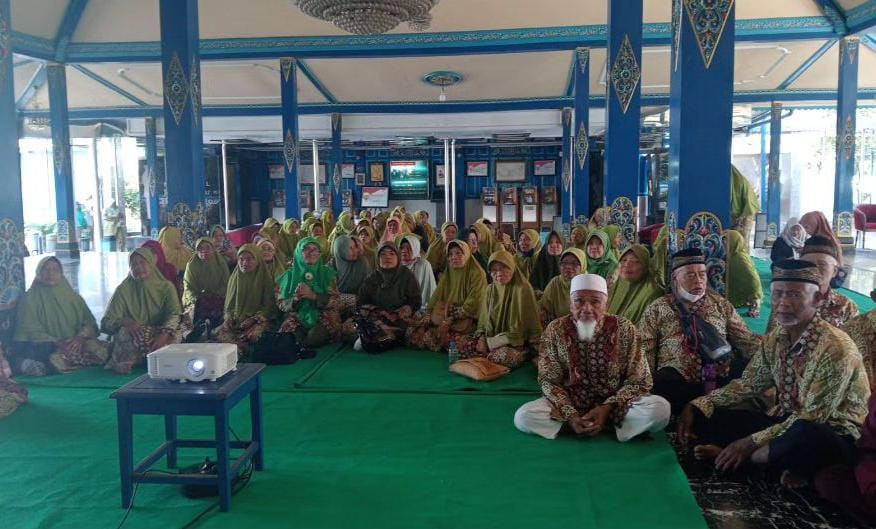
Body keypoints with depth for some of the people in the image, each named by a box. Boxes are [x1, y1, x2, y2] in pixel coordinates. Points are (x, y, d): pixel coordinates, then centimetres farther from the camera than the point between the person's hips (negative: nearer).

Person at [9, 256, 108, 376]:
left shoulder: (74, 298, 19)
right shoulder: (30, 299, 9)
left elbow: (90, 323, 9)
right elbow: (30, 331, -1)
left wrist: (80, 337, -13)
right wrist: (57, 343, -16)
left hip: (75, 345, 5)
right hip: (46, 347, -4)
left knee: (101, 349, -30)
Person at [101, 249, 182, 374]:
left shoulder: (166, 287, 3)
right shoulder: (123, 290, 2)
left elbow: (174, 314, -12)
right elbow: (107, 322, -2)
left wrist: (164, 334, -33)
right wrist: (125, 321, -25)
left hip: (159, 335, 0)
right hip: (133, 337, 0)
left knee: (172, 336, -32)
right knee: (125, 333, -33)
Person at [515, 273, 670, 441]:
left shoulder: (624, 329, -8)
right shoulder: (555, 330, -7)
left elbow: (638, 381, -5)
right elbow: (549, 381, -4)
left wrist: (607, 409, -19)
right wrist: (570, 416, -20)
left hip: (615, 406, -1)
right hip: (569, 405, 2)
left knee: (660, 409, -27)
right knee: (523, 416, -26)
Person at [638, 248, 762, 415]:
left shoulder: (721, 304, 21)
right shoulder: (657, 309, 12)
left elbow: (746, 340, 16)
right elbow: (645, 352, 6)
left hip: (725, 379, 3)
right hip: (677, 384, -3)